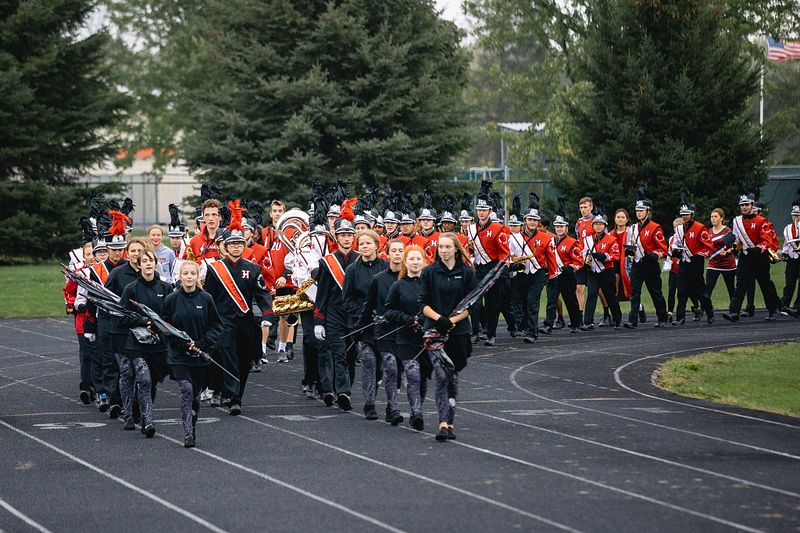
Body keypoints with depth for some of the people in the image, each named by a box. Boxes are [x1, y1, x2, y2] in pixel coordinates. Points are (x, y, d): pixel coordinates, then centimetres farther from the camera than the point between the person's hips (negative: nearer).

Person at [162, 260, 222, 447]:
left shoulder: (206, 299, 0)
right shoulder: (172, 299, -3)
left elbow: (216, 326, 5)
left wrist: (203, 344, -9)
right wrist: (182, 343, -11)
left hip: (201, 356, 2)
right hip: (178, 356, -2)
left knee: (196, 395, 10)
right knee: (186, 391, -17)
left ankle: (192, 430, 28)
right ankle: (188, 434, -20)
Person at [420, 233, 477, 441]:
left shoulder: (467, 273, 4)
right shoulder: (429, 273, 3)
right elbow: (424, 303, 1)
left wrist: (453, 320, -12)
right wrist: (439, 318, -16)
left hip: (459, 331, 2)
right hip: (434, 330, -2)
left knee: (453, 377, 9)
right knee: (441, 376, -14)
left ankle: (449, 424, 16)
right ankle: (443, 423, -21)